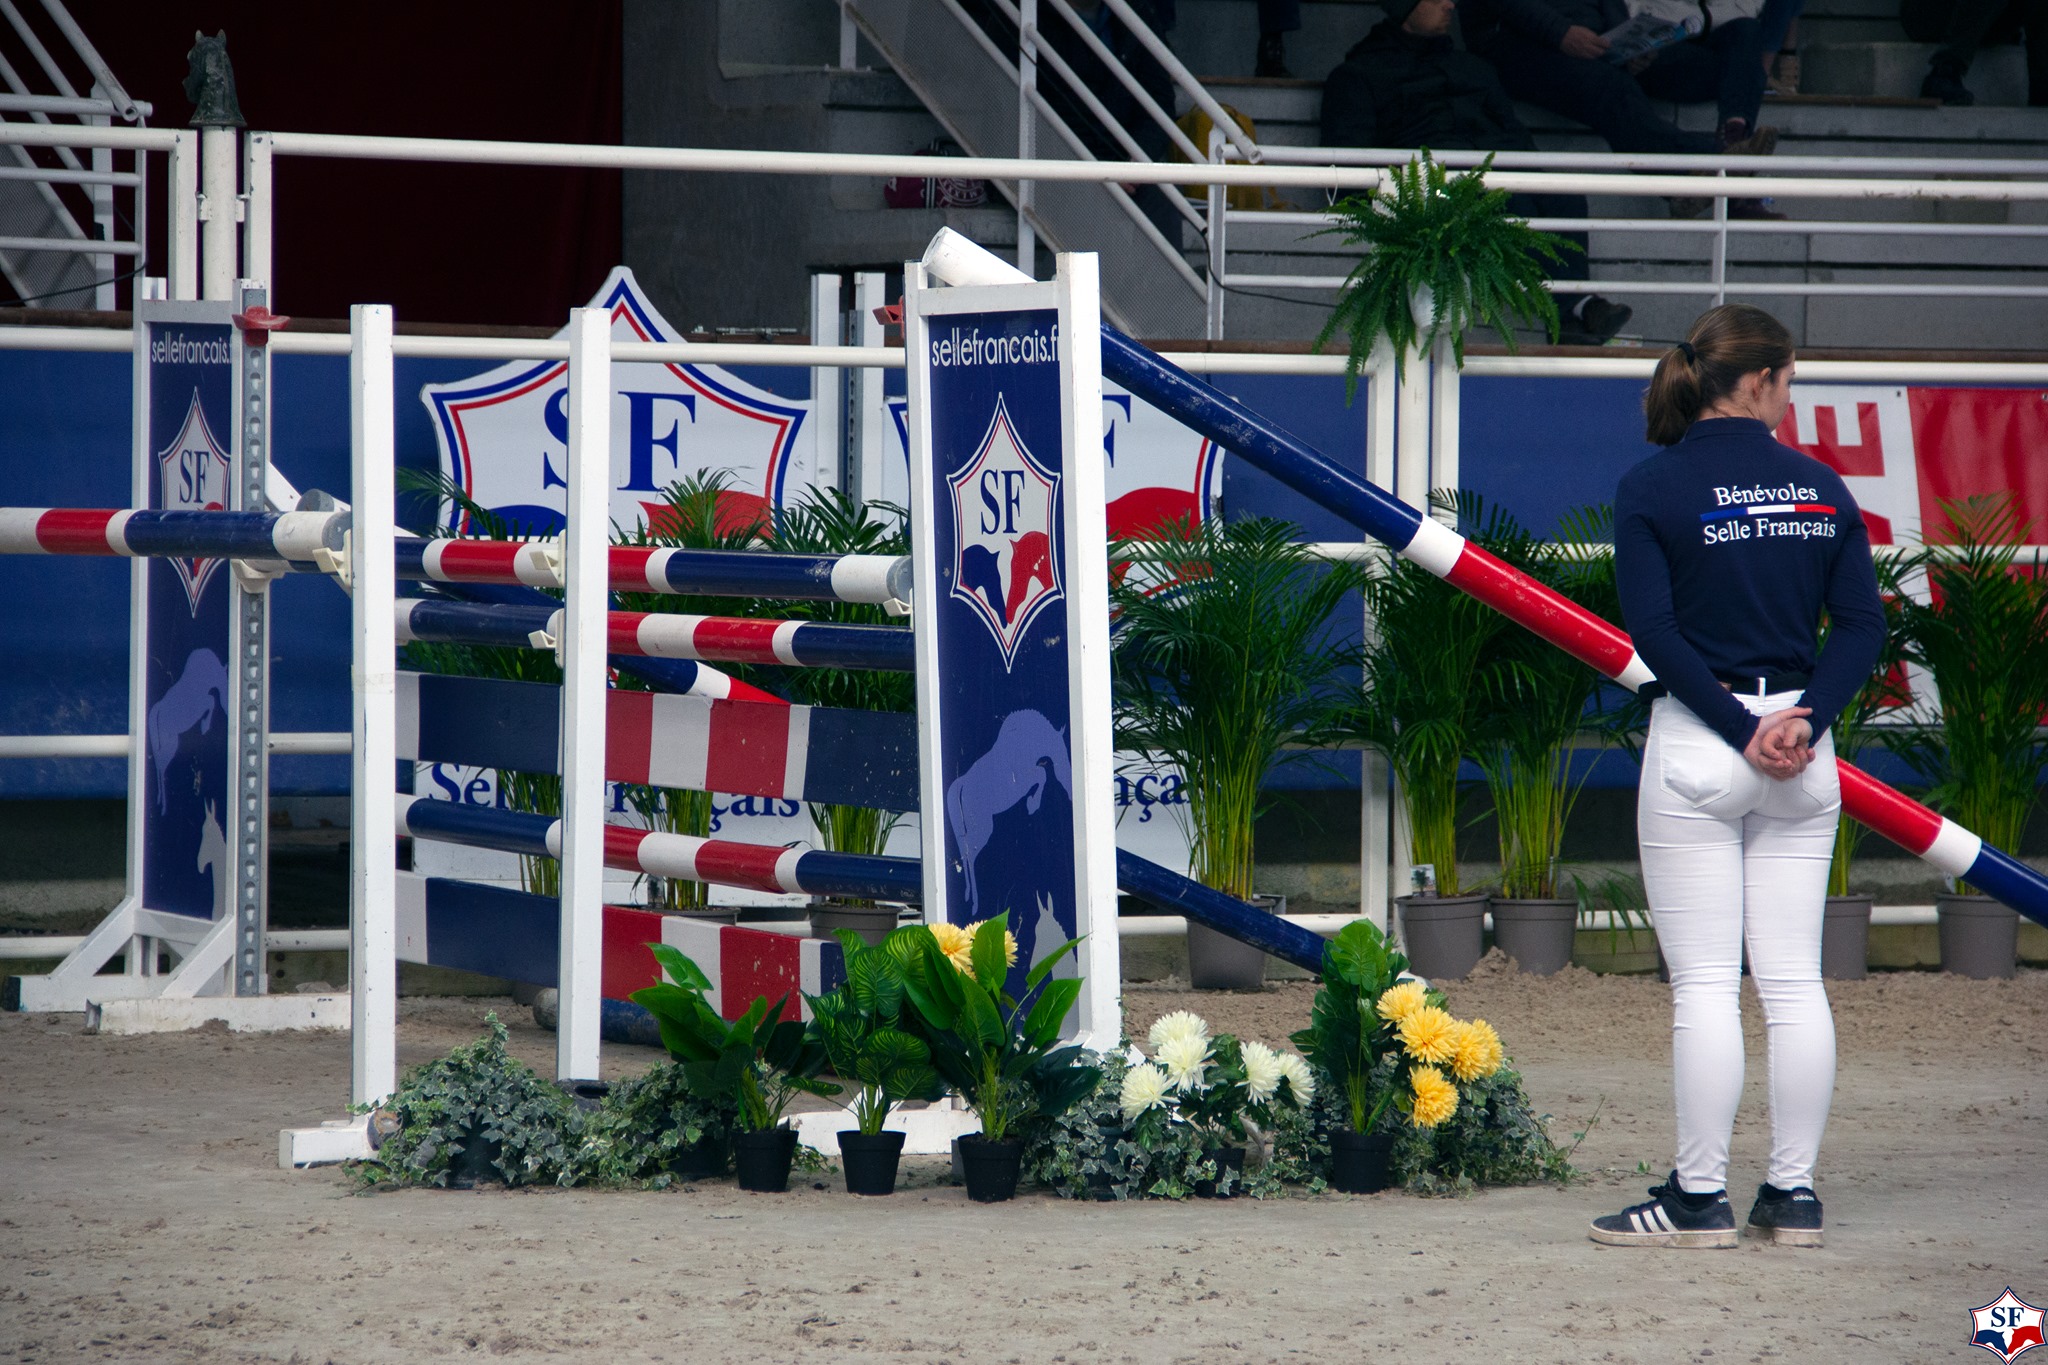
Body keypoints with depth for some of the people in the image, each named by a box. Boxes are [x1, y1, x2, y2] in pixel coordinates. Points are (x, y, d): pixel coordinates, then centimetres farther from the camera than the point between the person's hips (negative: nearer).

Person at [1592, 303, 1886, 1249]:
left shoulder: (1653, 488, -4)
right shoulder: (1819, 487, 4)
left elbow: (1655, 632, -12)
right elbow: (1863, 624, -2)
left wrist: (1740, 731, -11)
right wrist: (1804, 720, -9)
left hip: (1697, 740, -3)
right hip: (1803, 751, 3)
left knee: (1705, 984, -1)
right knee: (1794, 981, 7)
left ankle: (1699, 1198, 0)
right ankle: (1794, 1196, 9)